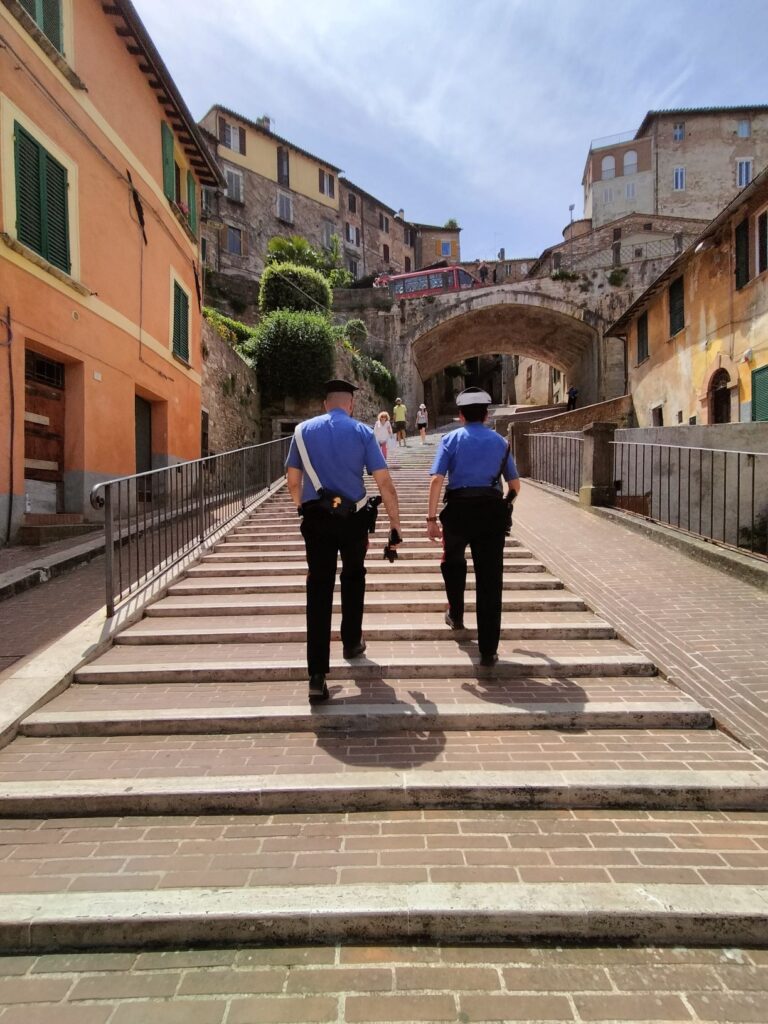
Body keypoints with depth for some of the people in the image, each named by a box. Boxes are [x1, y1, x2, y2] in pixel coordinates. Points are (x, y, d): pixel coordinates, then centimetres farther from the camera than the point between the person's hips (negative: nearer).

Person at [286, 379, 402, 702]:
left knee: (318, 589, 0)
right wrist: (395, 525, 1)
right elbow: (385, 483, -4)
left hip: (315, 517, 1)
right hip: (353, 518, 0)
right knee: (353, 577, 25)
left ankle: (317, 676, -4)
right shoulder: (362, 432, 1)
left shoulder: (303, 430, 6)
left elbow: (293, 481, 8)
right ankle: (351, 642, 38)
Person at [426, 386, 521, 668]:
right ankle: (488, 650, 6)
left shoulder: (451, 439, 4)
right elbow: (515, 484, 17)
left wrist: (432, 518, -8)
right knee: (490, 579, 3)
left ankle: (456, 615, 41)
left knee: (453, 561, 30)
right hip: (492, 510, 1)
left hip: (458, 510, -1)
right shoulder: (500, 442, 12)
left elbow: (437, 479, -9)